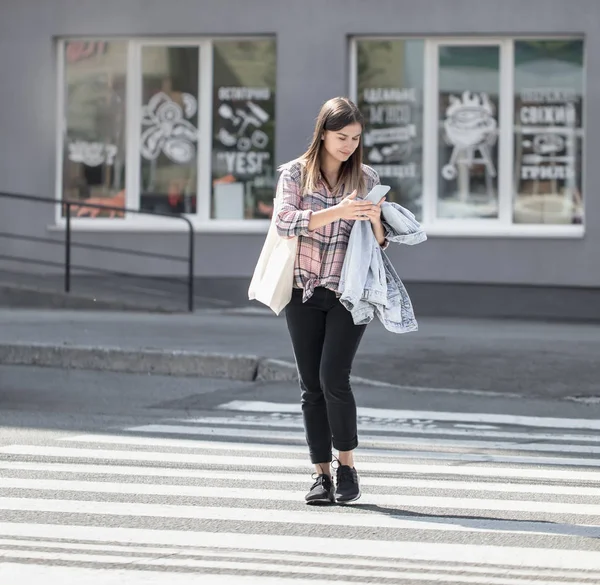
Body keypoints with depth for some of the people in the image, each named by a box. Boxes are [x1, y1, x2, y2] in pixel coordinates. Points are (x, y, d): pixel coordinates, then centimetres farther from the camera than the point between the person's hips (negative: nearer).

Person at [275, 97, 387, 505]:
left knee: (333, 377, -14)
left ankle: (347, 465, 2)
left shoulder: (366, 178, 5)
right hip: (304, 291, 1)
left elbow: (380, 243, 7)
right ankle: (322, 474, 9)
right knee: (312, 385, 2)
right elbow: (285, 222, -15)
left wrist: (375, 220, -16)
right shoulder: (295, 173, 2)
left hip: (349, 293, -1)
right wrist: (337, 212, -26)